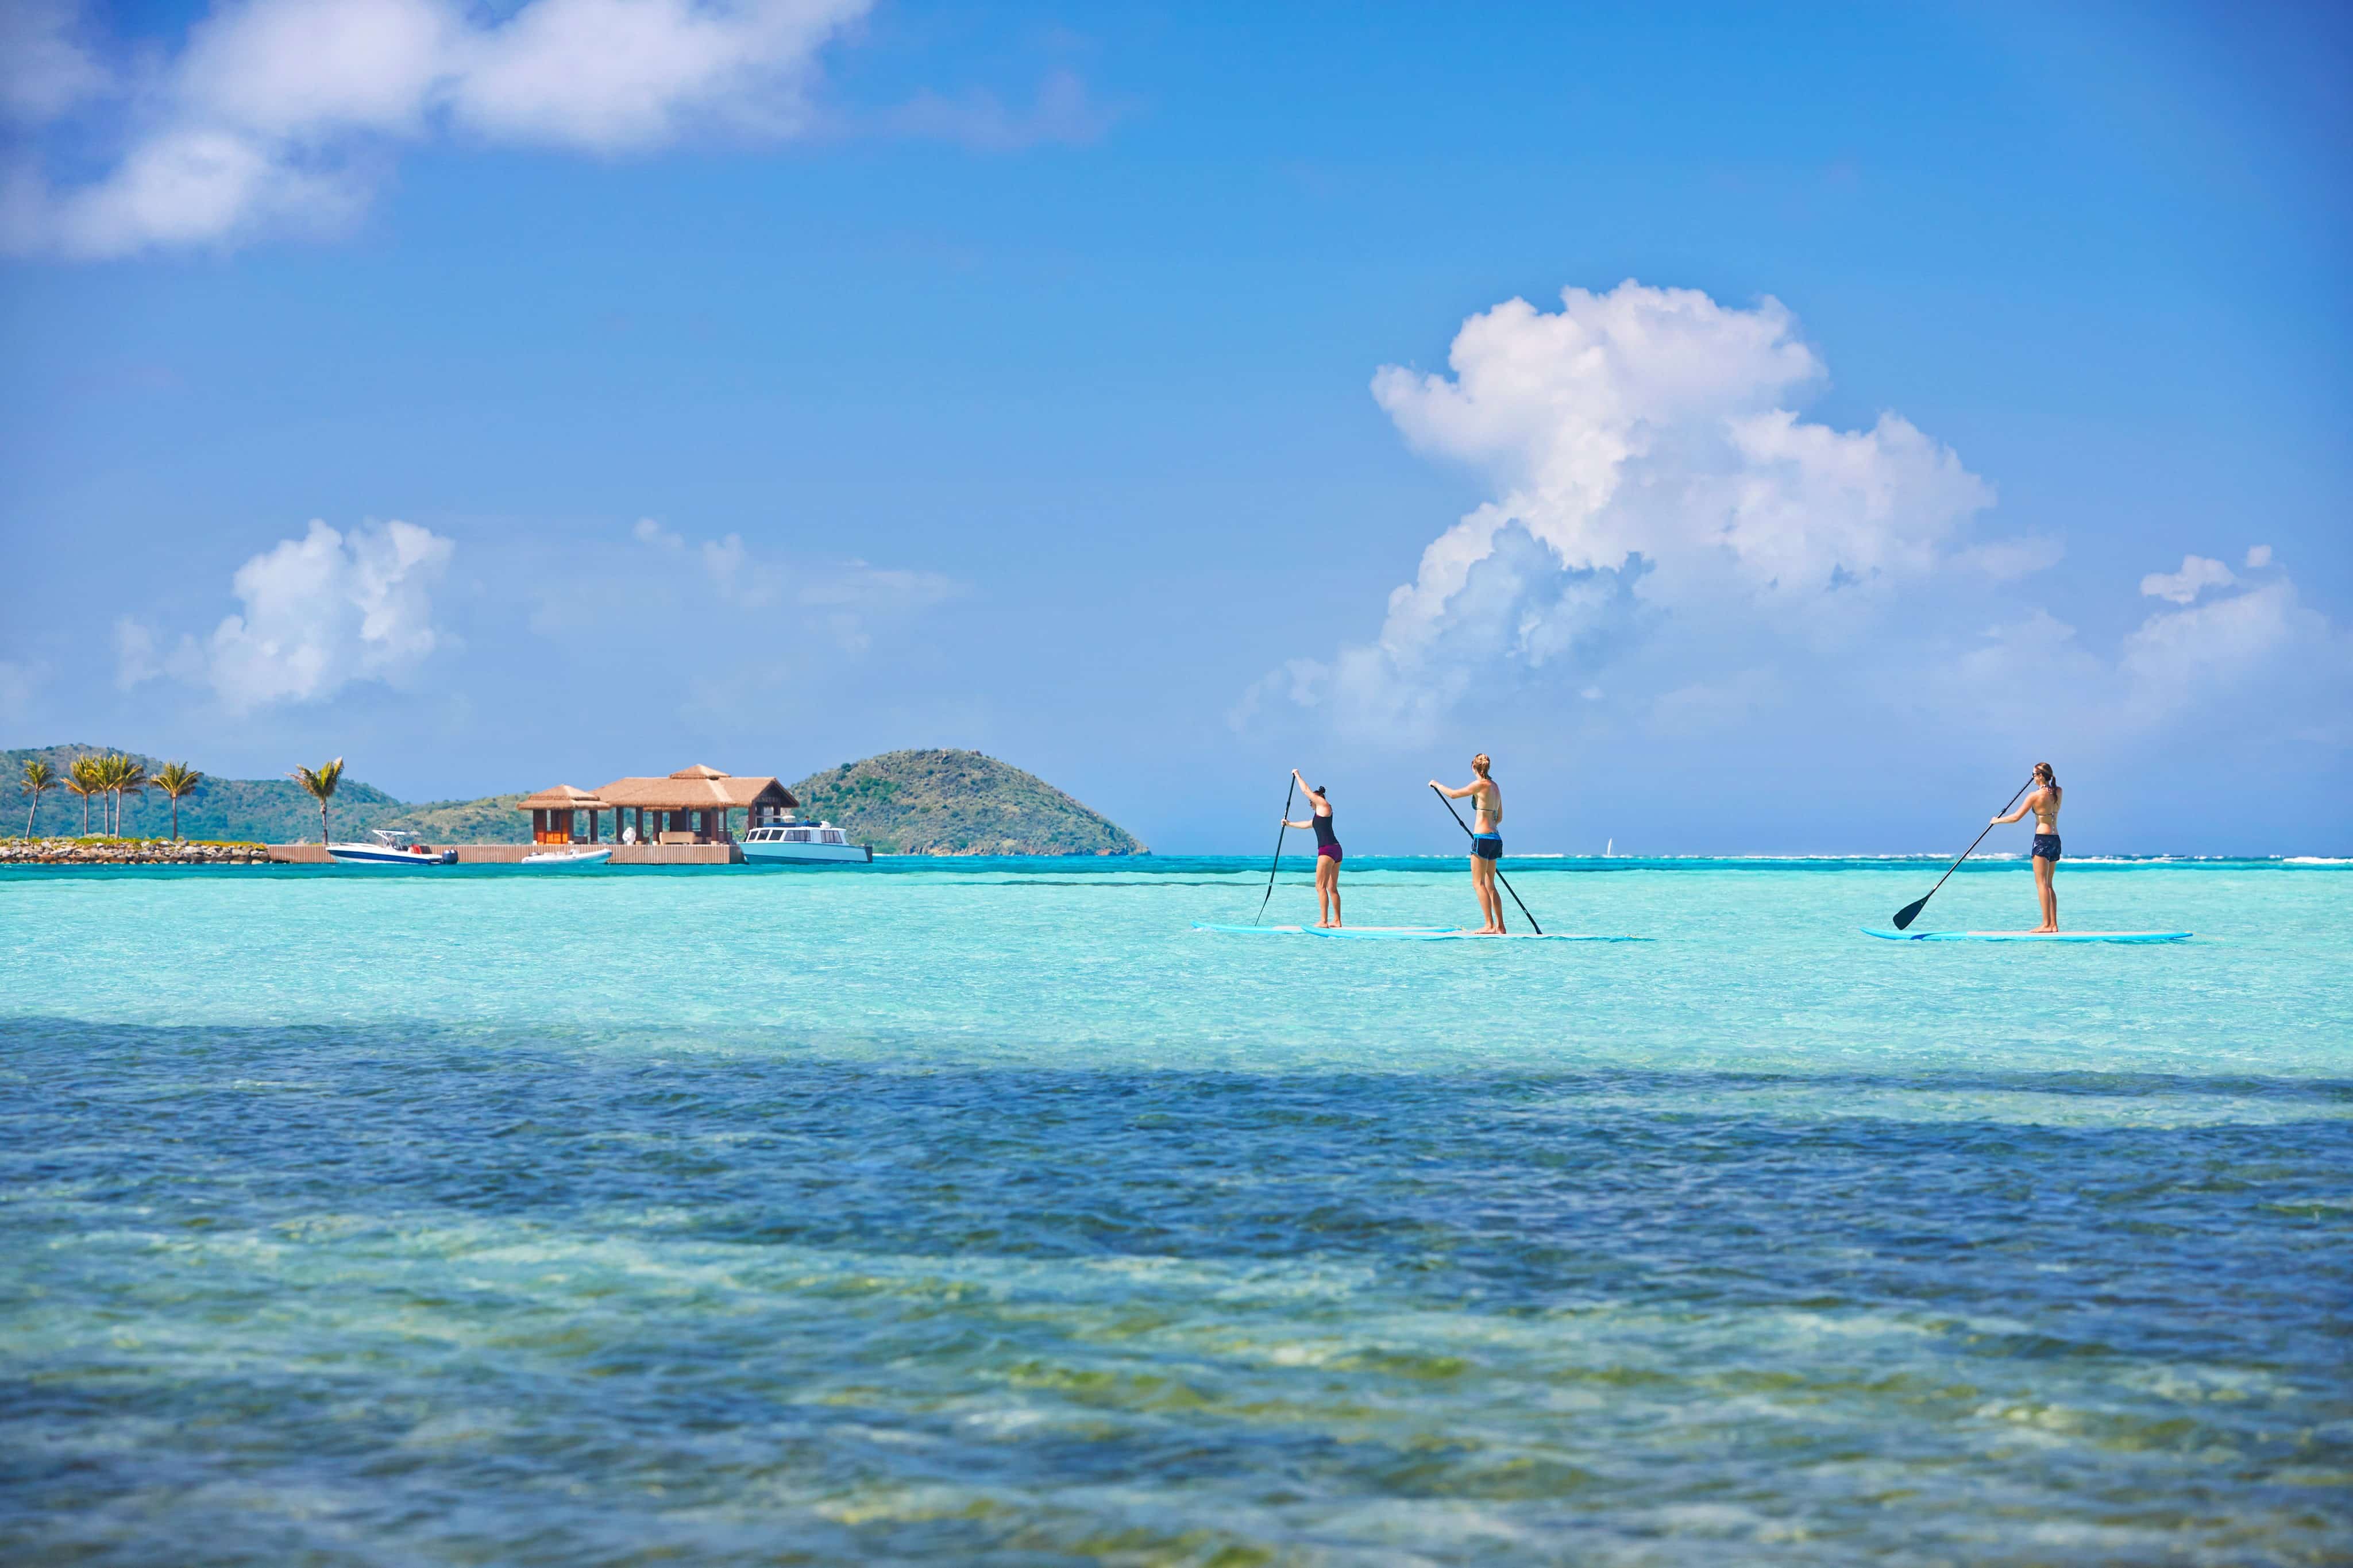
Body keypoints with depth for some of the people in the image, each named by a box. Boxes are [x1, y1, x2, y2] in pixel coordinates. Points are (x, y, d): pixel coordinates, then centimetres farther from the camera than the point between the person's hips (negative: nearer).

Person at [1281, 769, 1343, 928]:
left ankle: (1323, 921, -18)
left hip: (1328, 849, -10)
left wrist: (1297, 775, 13)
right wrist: (1290, 824, 44)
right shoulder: (1319, 815, 25)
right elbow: (1308, 824, 39)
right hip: (1336, 850, 10)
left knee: (1321, 887, -12)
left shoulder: (1324, 805, 0)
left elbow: (1307, 790, 1)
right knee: (1332, 888, 11)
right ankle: (1337, 921, 12)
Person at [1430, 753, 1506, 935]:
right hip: (1495, 838, 9)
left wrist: (1437, 785, 10)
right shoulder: (1495, 787, 15)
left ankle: (1490, 925, -14)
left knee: (1478, 883, -7)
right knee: (1490, 885, 12)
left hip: (1483, 838, -9)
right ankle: (1500, 927, 10)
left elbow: (1453, 794, -7)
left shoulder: (1481, 785, -10)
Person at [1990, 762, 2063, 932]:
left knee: (2042, 883, -7)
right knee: (2048, 884, 12)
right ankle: (2054, 924, 8)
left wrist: (1998, 821, 6)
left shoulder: (2035, 795, -10)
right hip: (2056, 840, 7)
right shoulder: (2058, 792, 8)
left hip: (2042, 839, -7)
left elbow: (2016, 817, -8)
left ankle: (2046, 924, -13)